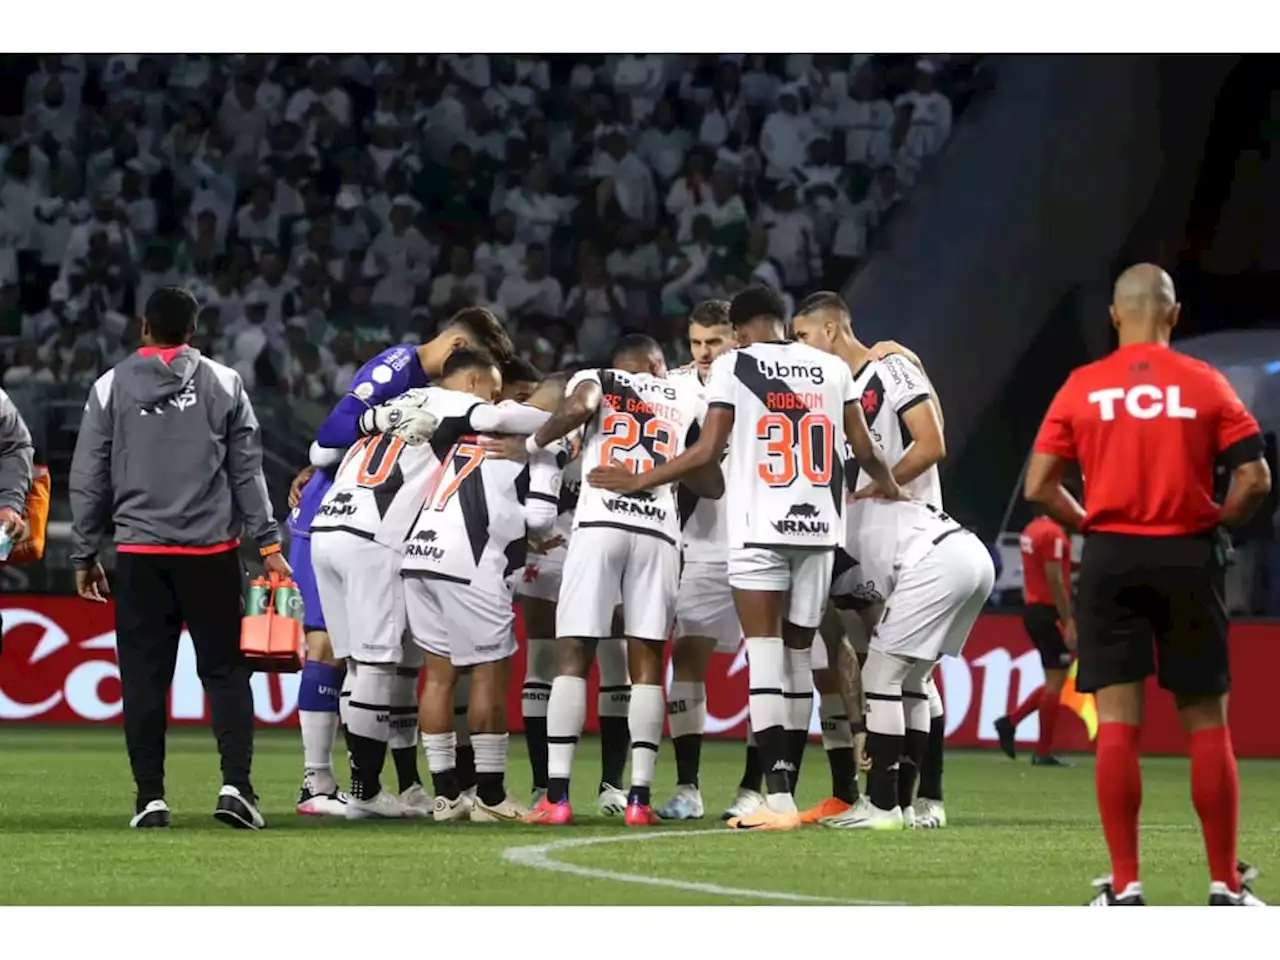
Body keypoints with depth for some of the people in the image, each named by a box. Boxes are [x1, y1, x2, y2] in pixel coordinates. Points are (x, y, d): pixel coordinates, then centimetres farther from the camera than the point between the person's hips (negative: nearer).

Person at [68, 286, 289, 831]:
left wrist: (84, 555, 13)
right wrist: (268, 543, 7)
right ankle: (235, 785, -9)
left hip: (139, 553, 0)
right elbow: (247, 472, 4)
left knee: (144, 677, 3)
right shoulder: (222, 384, 5)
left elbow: (89, 480, 6)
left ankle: (151, 797, 1)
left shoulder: (111, 387, 5)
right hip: (211, 549, 0)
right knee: (224, 670, 4)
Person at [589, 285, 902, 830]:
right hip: (819, 526, 4)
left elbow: (708, 452, -4)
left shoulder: (733, 366, 0)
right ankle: (785, 790, 13)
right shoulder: (832, 368, 12)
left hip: (760, 529, -4)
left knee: (765, 656, -7)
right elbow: (866, 451, 13)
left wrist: (638, 482, 7)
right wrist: (892, 491, 33)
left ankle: (777, 799, -16)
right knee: (798, 656, 11)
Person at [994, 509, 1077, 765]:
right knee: (1056, 681, -4)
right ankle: (1043, 752, -3)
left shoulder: (1032, 530, 14)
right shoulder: (1054, 534, -15)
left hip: (1032, 608, 9)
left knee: (1054, 681, 16)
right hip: (1049, 612, -9)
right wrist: (1068, 623, -19)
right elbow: (1055, 580, -19)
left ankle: (1010, 722, 9)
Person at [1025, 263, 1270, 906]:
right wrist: (1216, 522, 10)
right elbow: (1254, 480, -5)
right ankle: (1225, 885, 7)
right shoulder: (1205, 384, 0)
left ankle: (1124, 888, -3)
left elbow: (1039, 487, -1)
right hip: (1187, 559, 0)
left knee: (1117, 724, 0)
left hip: (1111, 559, 1)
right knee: (1206, 724, 6)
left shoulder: (1081, 387, 2)